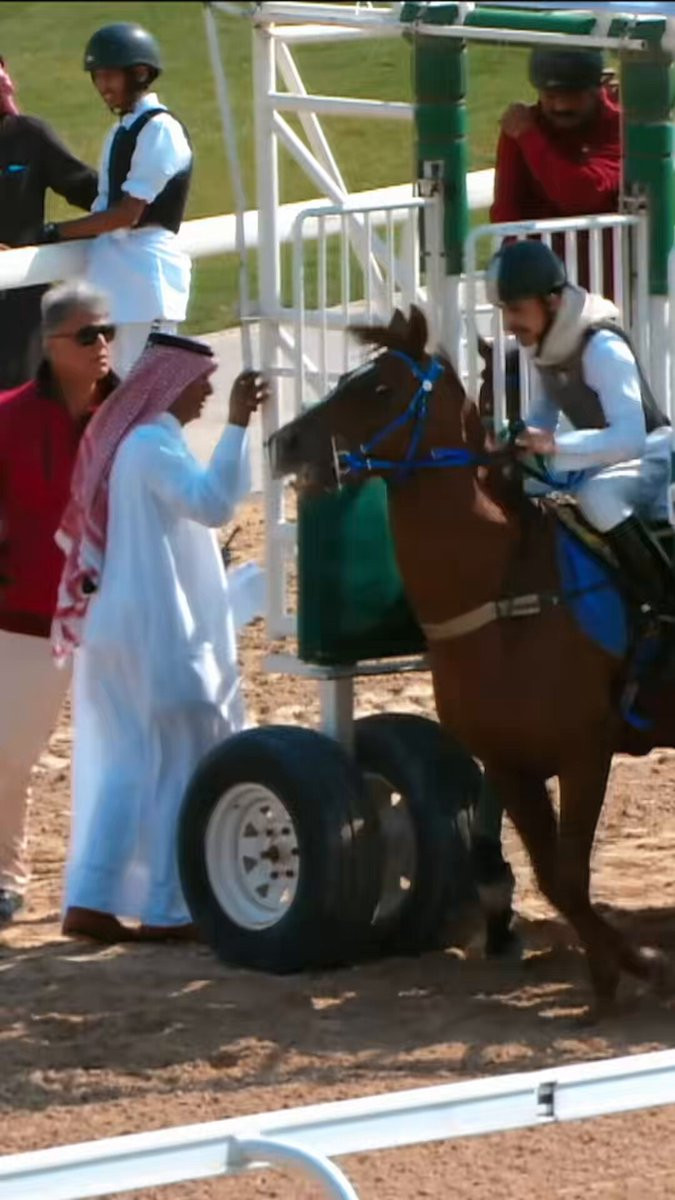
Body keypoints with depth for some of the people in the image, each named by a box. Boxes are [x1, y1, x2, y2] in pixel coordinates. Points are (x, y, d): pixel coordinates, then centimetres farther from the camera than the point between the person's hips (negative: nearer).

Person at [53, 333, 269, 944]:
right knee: (181, 762, -1)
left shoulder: (119, 438, 13)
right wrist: (237, 424, -36)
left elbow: (74, 534, 22)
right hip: (159, 630, -9)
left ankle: (92, 900, 6)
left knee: (125, 763, 10)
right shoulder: (153, 444, -17)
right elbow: (212, 503, -33)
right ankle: (168, 906, 1)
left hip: (121, 627, 9)